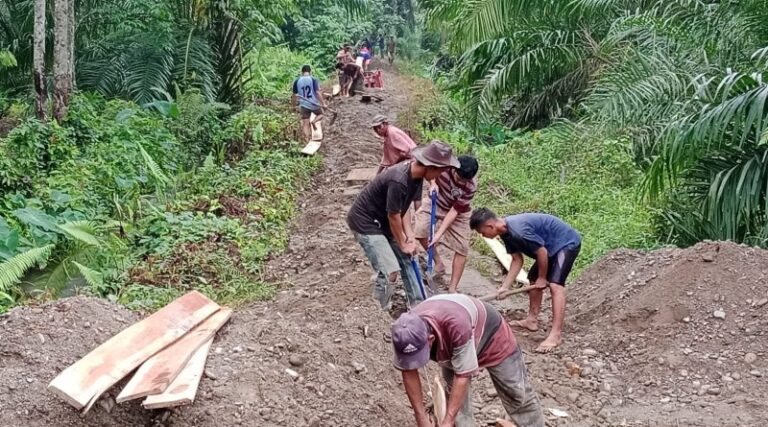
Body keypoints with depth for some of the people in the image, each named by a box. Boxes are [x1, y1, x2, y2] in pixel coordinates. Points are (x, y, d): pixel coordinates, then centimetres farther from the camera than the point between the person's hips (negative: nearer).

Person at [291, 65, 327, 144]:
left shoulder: (297, 81, 2)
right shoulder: (313, 80, -8)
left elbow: (294, 95, 8)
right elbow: (318, 92, -15)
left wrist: (294, 105, 19)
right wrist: (323, 103, -13)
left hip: (304, 105, 2)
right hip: (314, 104, -2)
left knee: (305, 124, 8)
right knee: (320, 114, 26)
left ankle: (308, 140, -2)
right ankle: (313, 121, -5)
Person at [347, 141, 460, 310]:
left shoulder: (417, 174, -7)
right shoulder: (398, 180, -34)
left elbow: (405, 206, -1)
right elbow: (393, 216, -23)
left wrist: (409, 236, -10)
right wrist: (403, 244, -9)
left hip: (384, 222, 9)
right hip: (365, 222, -9)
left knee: (408, 261, 13)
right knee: (390, 271, -15)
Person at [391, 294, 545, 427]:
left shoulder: (456, 325, -48)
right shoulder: (406, 332, -32)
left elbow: (462, 376, -40)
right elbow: (409, 373, -18)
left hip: (491, 335, -4)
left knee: (518, 394, 6)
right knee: (454, 394, -5)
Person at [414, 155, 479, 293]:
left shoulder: (471, 186, -33)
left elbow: (455, 211, -29)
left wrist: (439, 234, -33)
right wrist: (433, 183, -26)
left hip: (458, 212, -1)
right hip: (435, 203, 1)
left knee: (462, 248, -5)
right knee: (420, 231, -20)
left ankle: (452, 288, 7)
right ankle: (438, 262, 5)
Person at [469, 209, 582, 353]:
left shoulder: (518, 231, -32)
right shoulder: (506, 232, -1)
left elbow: (542, 252, -25)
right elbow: (517, 260, 4)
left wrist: (542, 278, -10)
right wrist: (505, 287, -1)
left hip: (567, 243, -10)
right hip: (551, 246, 10)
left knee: (555, 285, -22)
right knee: (533, 279, 18)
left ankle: (556, 334, -26)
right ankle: (532, 320, 31)